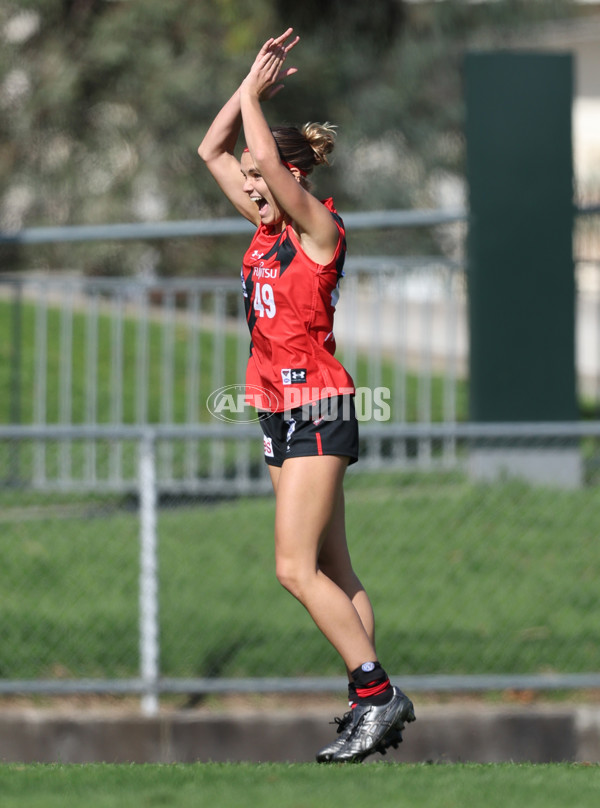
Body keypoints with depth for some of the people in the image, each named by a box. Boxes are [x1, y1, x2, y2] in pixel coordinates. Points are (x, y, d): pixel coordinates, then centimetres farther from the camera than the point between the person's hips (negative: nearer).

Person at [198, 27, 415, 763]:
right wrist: (253, 82, 9)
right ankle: (375, 701, 8)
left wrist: (256, 93, -12)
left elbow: (270, 161, -24)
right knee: (331, 570, 7)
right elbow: (212, 150, 16)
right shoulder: (269, 229, 12)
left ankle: (376, 693, -12)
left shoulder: (319, 229, -10)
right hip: (282, 411, 9)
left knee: (297, 568, -14)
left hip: (316, 409, -9)